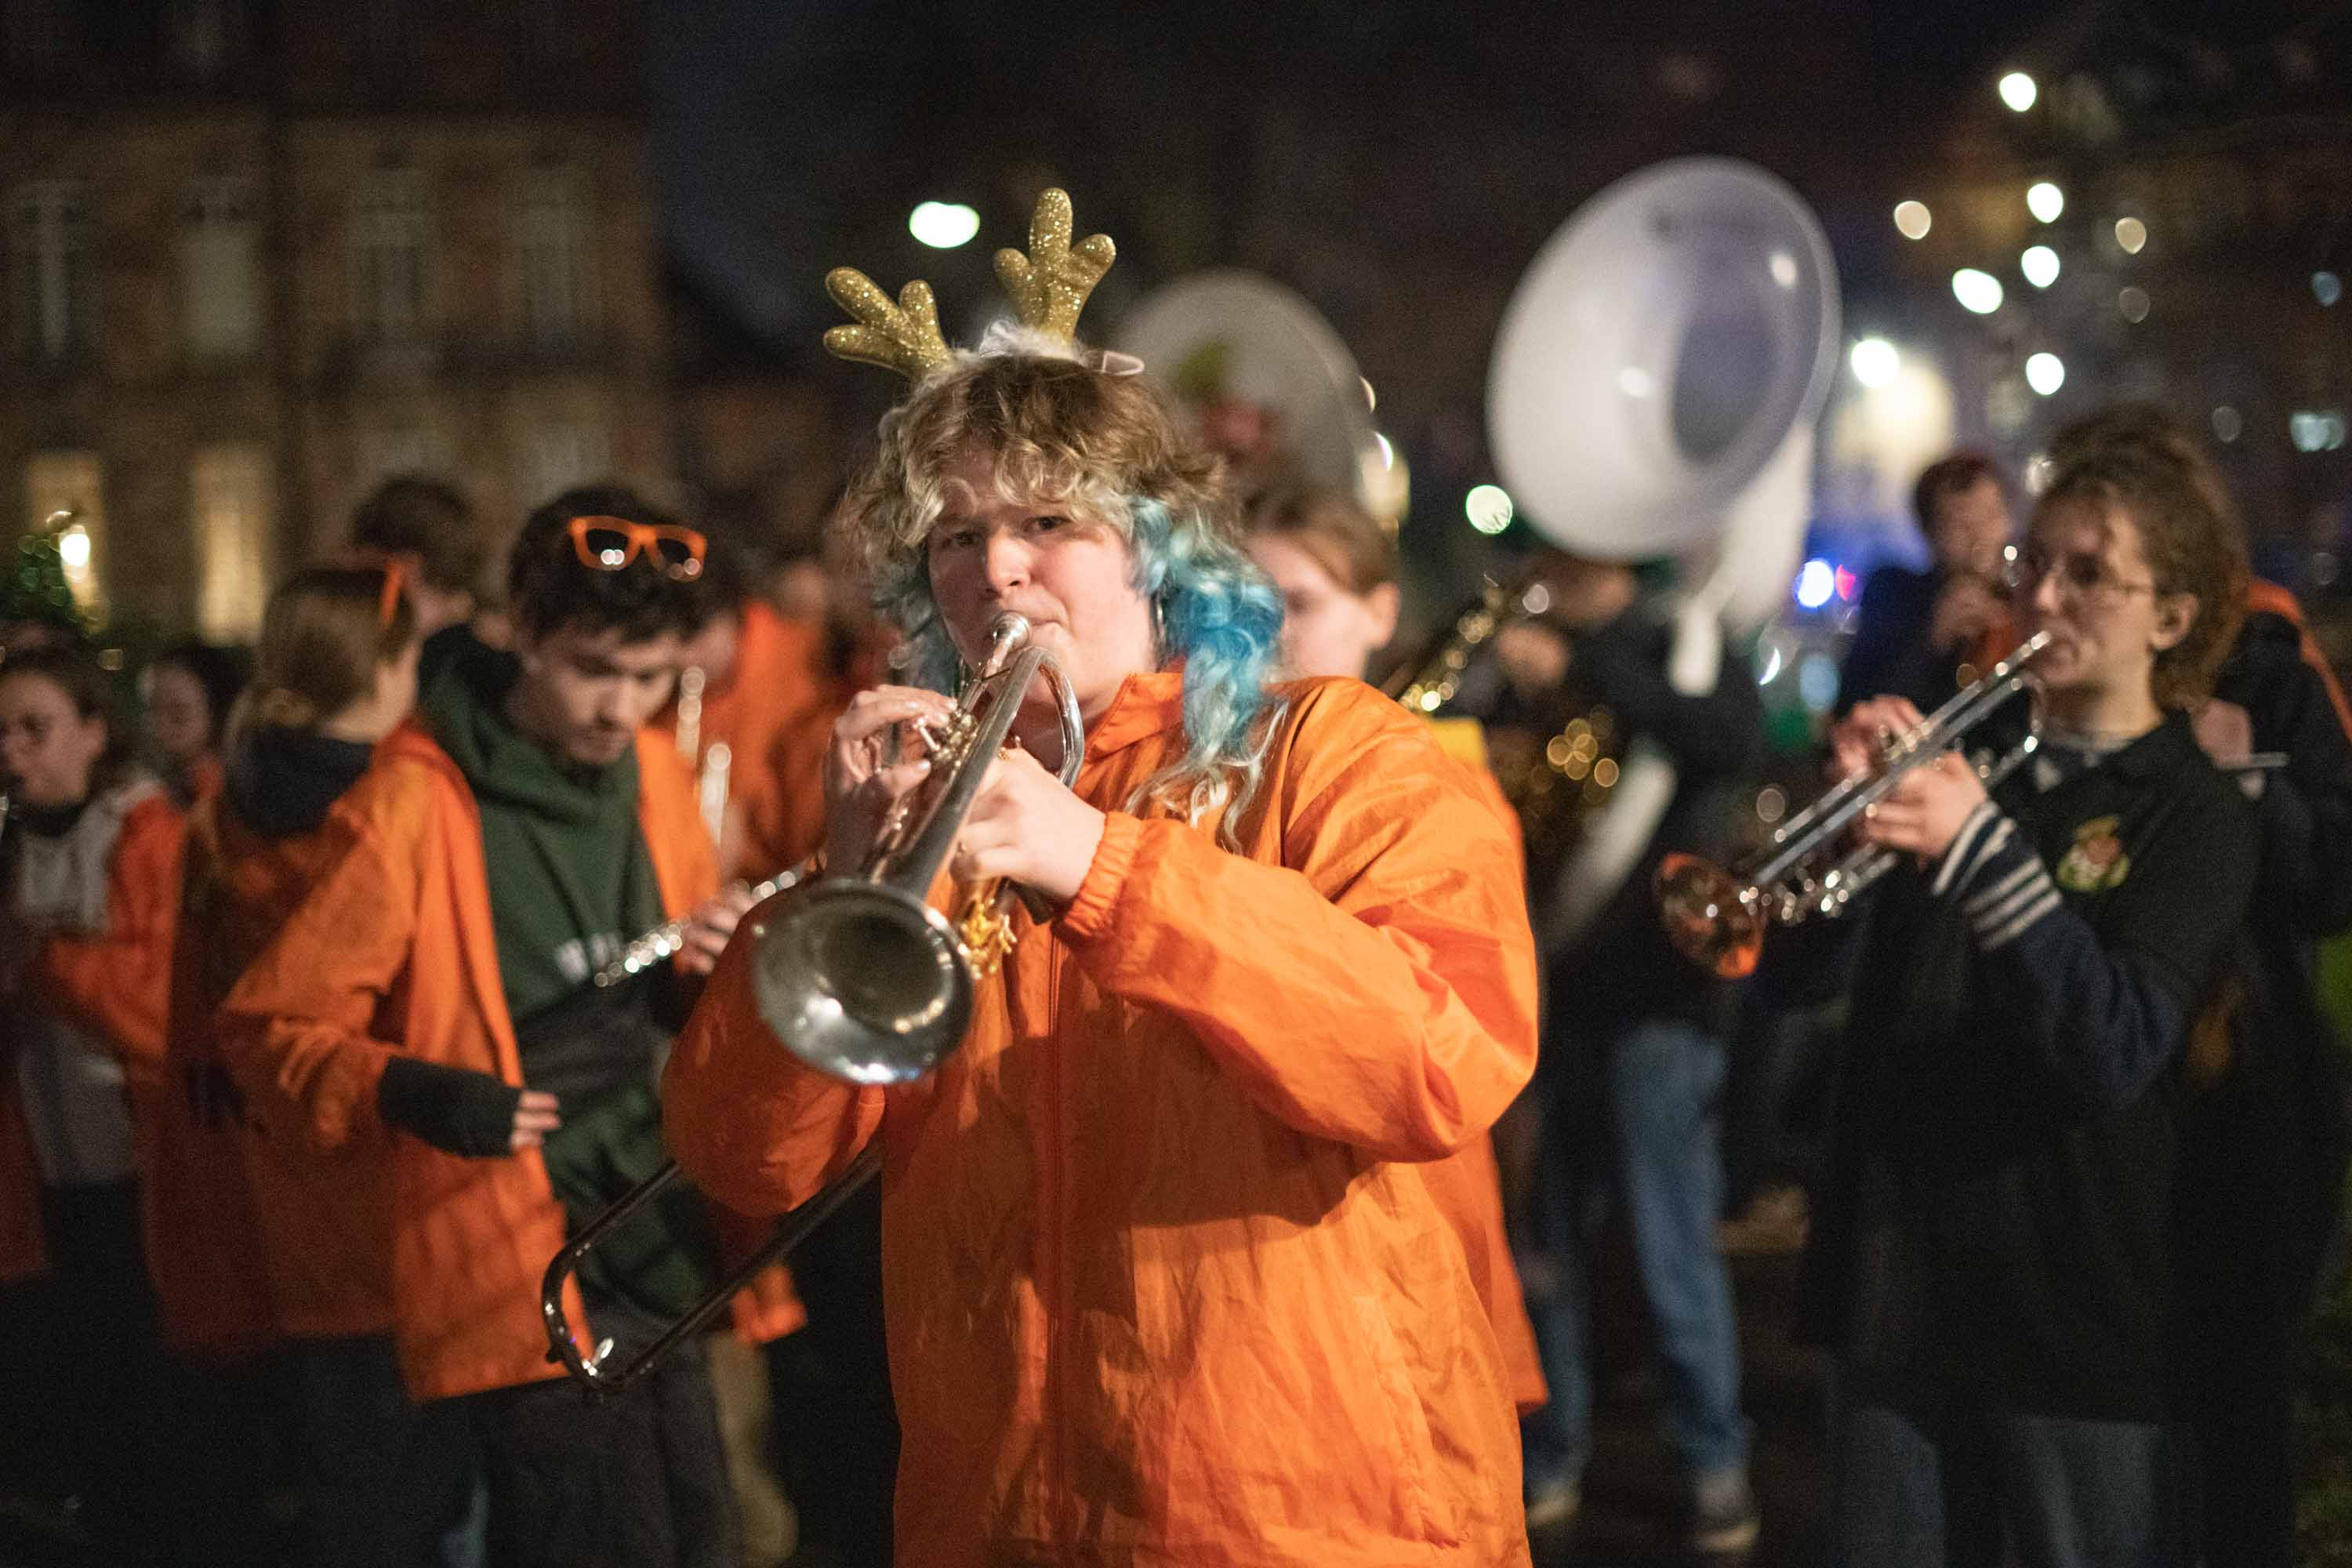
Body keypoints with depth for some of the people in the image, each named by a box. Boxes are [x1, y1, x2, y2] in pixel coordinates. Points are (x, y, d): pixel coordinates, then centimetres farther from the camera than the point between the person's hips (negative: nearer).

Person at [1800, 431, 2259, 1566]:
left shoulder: (2196, 818, -4)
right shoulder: (1969, 757, 11)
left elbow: (2115, 1057, -21)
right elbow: (1783, 975, 4)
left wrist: (1982, 848, -28)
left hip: (2073, 1310, -4)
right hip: (1895, 1282, 5)